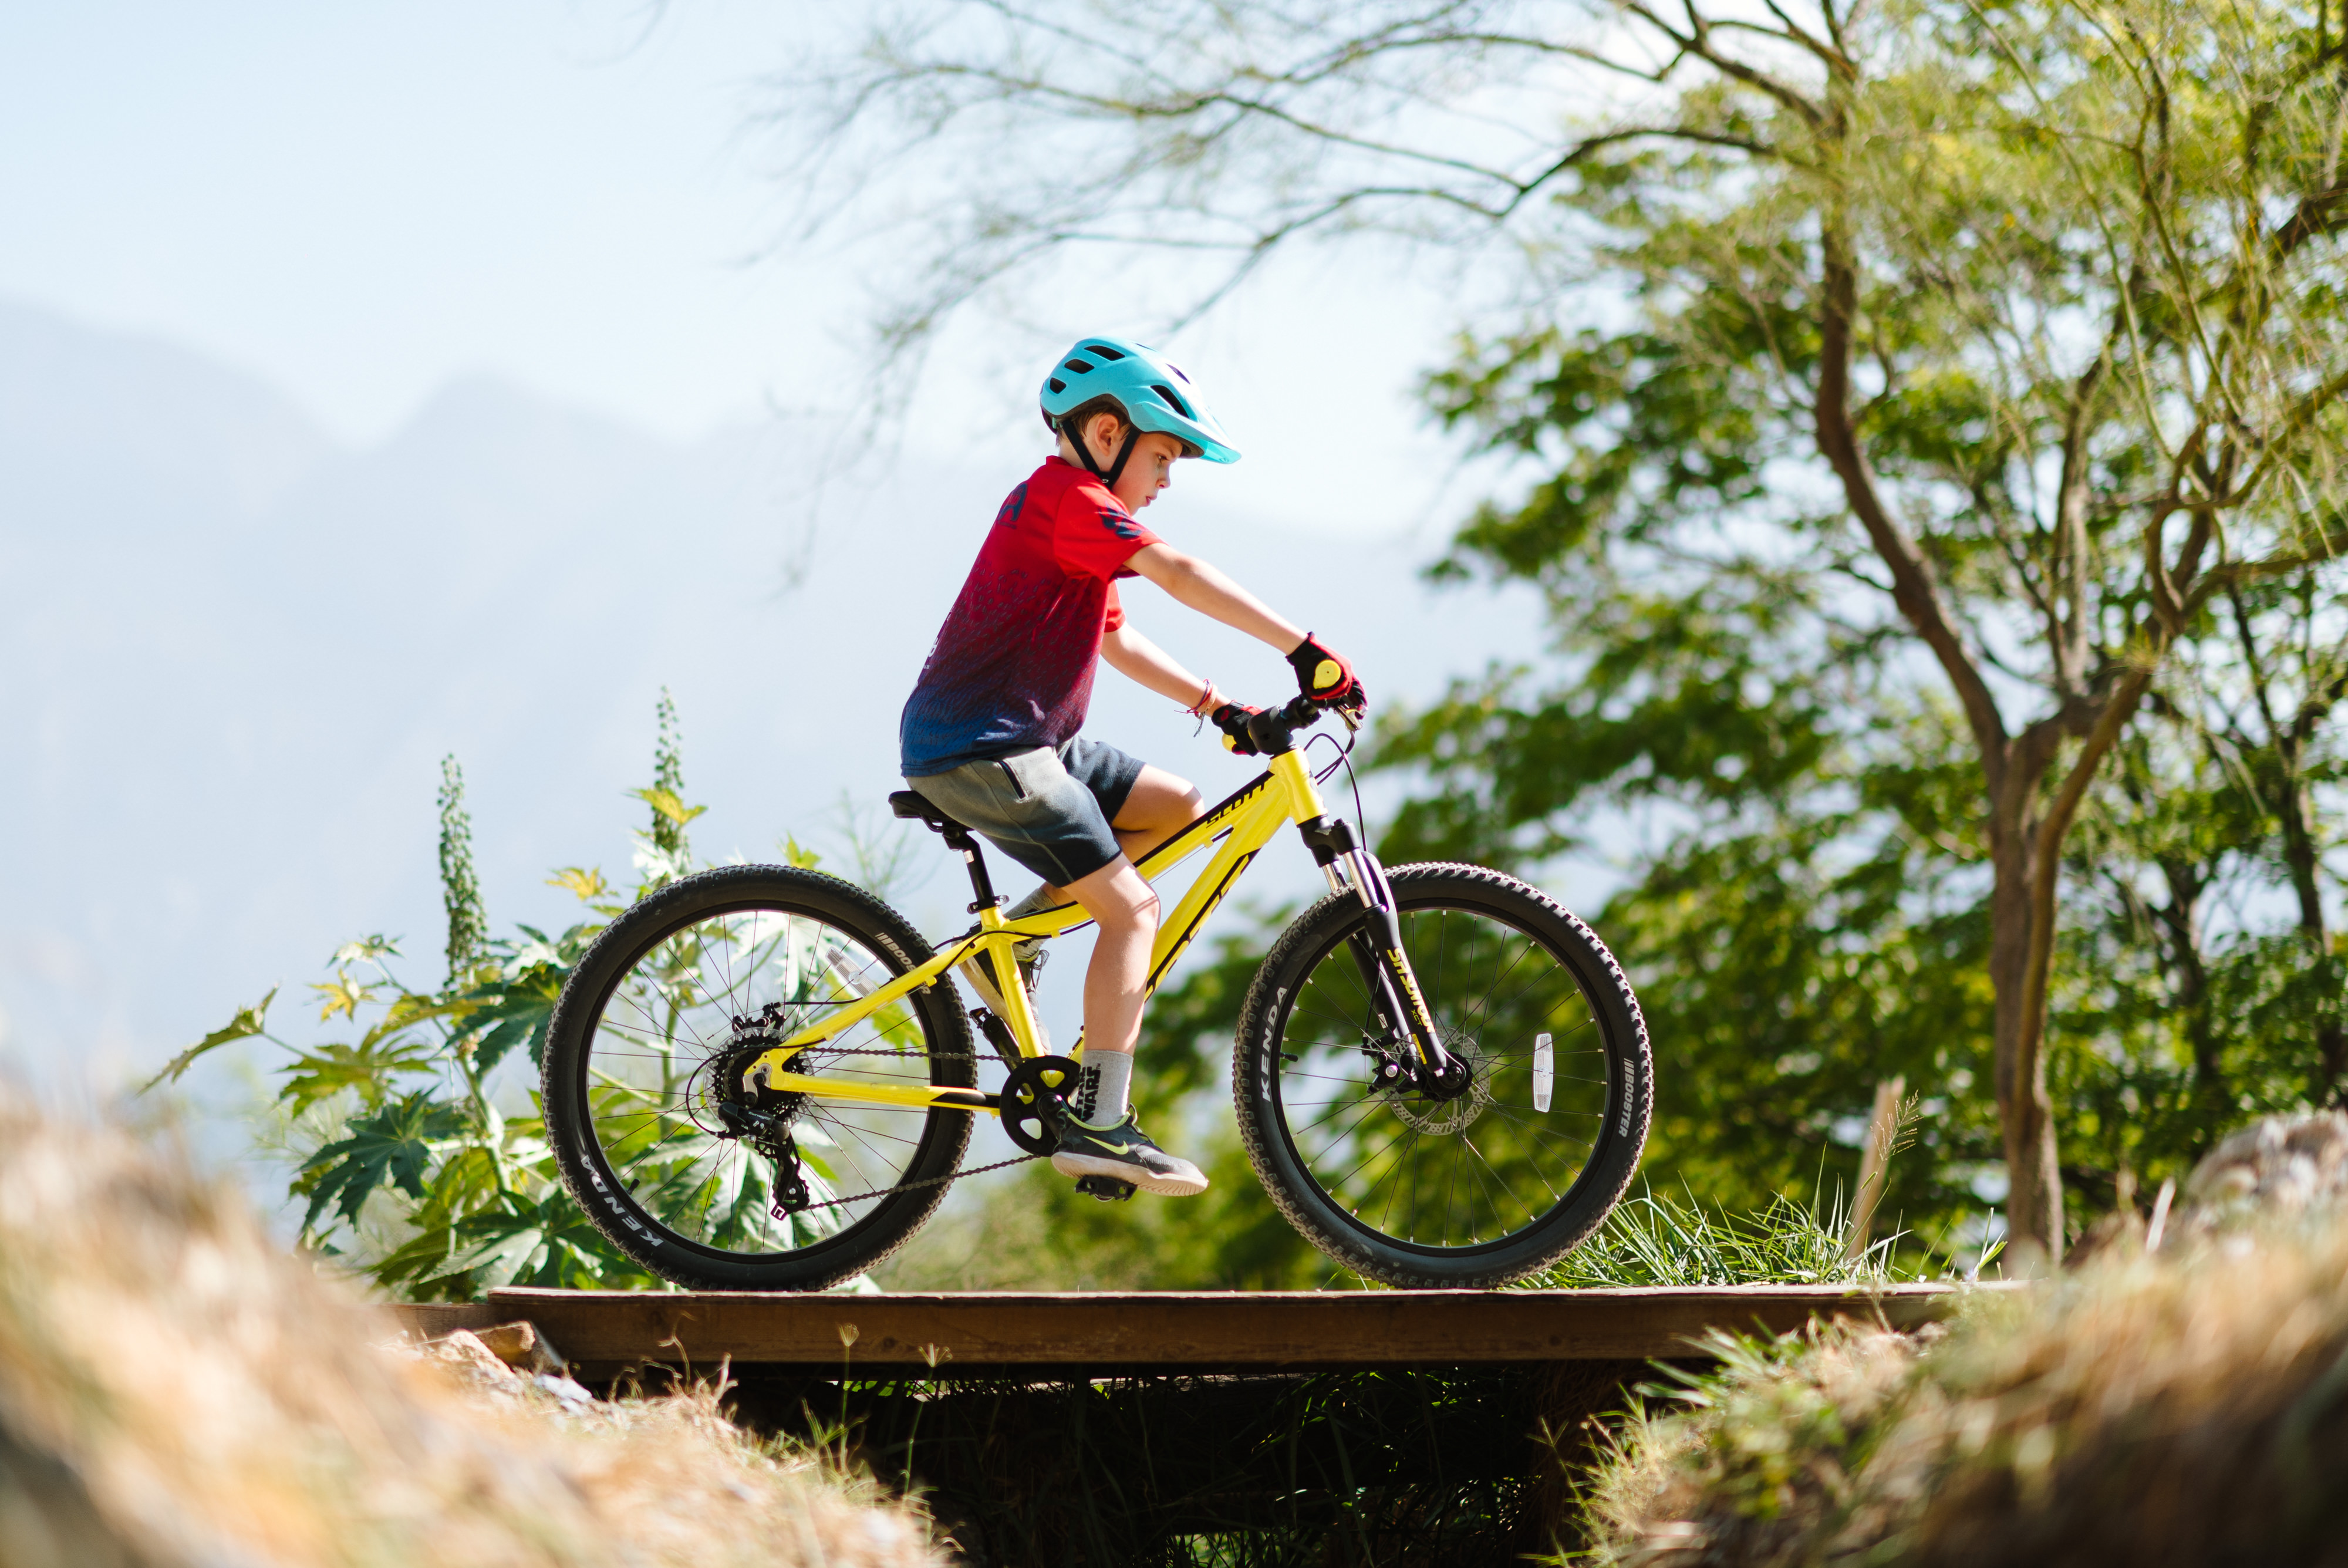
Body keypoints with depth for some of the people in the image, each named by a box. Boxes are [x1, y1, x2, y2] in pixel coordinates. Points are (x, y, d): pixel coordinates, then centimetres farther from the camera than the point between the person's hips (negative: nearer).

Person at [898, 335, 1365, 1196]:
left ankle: (1014, 932, 11)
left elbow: (1116, 641, 25)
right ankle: (1099, 1125, -13)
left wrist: (1218, 706, 17)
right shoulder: (1065, 498, -14)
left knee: (1175, 807, 10)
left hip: (1024, 739, 10)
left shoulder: (1065, 512, 20)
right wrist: (1306, 650, -27)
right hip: (979, 751, -10)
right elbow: (1180, 576, -25)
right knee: (1132, 907, -12)